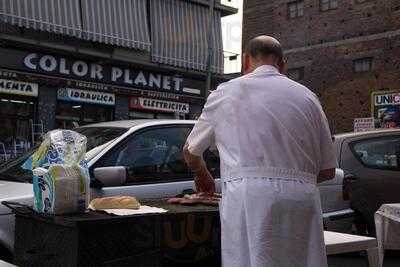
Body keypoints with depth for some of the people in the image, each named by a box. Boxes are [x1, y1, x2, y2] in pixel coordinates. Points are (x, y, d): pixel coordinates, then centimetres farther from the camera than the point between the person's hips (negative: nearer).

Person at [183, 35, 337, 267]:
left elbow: (190, 152, 22)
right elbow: (327, 171, 17)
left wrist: (204, 176, 41)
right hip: (303, 201, 3)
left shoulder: (226, 92, 10)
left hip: (249, 198, -3)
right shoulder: (307, 96, 15)